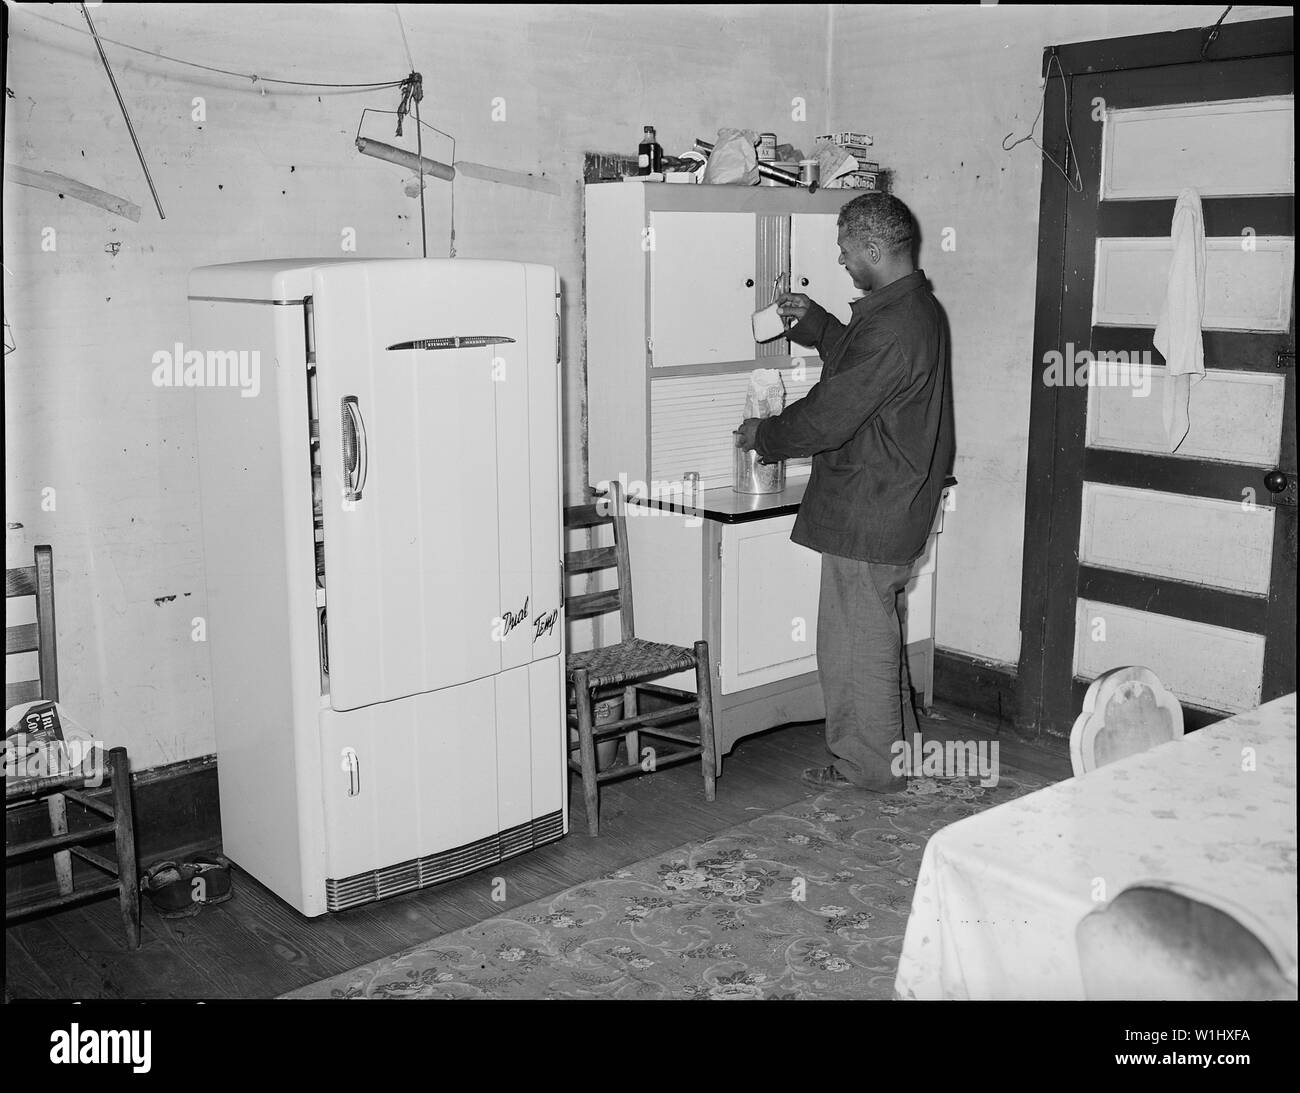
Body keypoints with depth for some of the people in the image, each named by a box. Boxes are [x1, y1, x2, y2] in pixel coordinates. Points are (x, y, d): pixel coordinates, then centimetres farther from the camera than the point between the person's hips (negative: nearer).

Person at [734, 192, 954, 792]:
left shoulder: (894, 325, -24)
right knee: (876, 638, 21)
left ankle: (870, 770, 17)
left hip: (867, 514, -10)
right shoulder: (914, 307, 10)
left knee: (858, 646, 3)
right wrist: (812, 320, 18)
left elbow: (829, 416, -22)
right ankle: (895, 751, 34)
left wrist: (761, 435, -6)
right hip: (891, 502, 10)